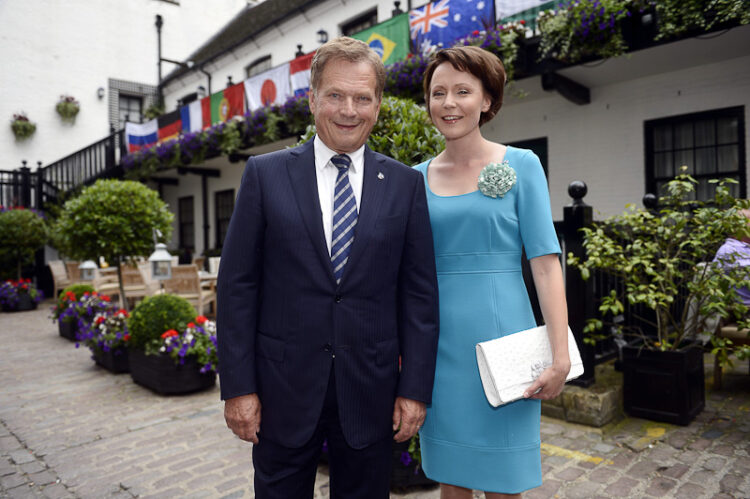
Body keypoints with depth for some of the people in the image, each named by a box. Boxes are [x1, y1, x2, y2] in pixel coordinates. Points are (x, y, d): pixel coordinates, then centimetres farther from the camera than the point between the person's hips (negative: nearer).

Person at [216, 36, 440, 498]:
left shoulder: (406, 185, 1)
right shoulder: (265, 174, -1)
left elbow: (420, 293, 0)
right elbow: (238, 285, -2)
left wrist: (415, 389, -3)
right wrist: (238, 387, -5)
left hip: (371, 391, 1)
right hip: (283, 390, 0)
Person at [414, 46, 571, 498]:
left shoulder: (520, 165, -1)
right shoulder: (419, 177, 7)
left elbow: (545, 263, -5)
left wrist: (561, 357, -11)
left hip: (500, 336, -2)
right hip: (439, 341, 3)